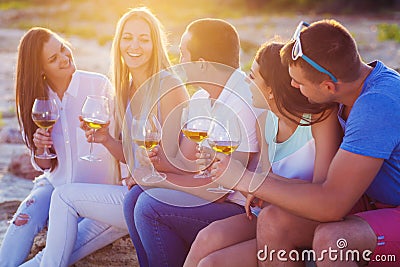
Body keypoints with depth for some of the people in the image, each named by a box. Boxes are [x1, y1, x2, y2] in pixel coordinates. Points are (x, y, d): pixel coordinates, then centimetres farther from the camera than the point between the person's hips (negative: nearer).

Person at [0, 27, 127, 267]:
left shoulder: (98, 85, -11)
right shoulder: (35, 99, 1)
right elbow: (44, 166, 5)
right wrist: (39, 150, -17)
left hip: (96, 189, -2)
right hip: (55, 185, 3)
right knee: (24, 220, -27)